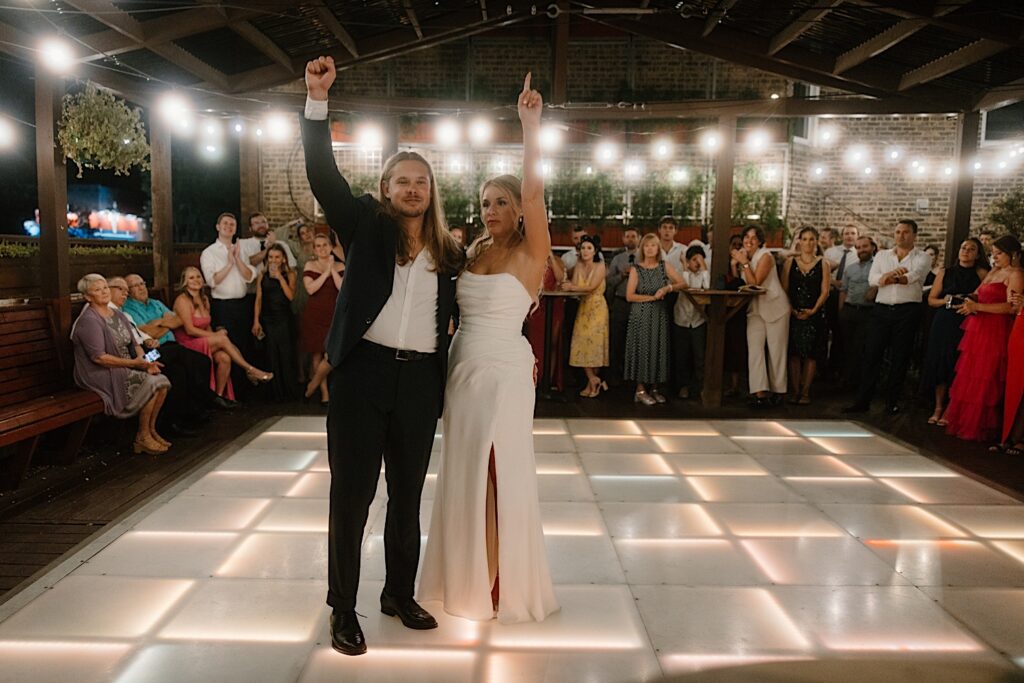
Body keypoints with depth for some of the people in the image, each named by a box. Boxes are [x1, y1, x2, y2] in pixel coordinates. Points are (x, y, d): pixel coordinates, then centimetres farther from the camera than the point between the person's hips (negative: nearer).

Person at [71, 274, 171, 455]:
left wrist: (145, 360, -8)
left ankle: (151, 431, 1)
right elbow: (99, 357, -21)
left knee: (162, 381, -13)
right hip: (102, 375, -8)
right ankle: (142, 438, -10)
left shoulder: (117, 314, 13)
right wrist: (134, 363, -22)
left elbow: (134, 344, 13)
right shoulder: (88, 321, -13)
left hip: (126, 369, 8)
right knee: (151, 383, -23)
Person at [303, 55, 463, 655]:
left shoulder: (449, 252, 11)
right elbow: (324, 176, -7)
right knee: (352, 494, 4)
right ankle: (344, 608, 18)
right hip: (363, 373, -3)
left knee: (408, 495, 14)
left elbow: (454, 318, 15)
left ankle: (400, 594, 32)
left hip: (420, 381, 3)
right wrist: (318, 100, -15)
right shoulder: (366, 225, 4)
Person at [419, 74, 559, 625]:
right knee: (464, 472, 12)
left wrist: (530, 123, -25)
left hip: (504, 372, -6)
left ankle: (506, 582, 19)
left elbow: (533, 189, -21)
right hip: (463, 368, 6)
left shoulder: (530, 253, -7)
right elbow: (465, 311, 10)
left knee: (501, 473, 2)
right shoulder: (474, 252, 10)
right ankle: (467, 575, 28)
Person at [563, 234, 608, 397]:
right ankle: (594, 380, 6)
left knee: (594, 342, -5)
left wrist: (571, 287, -13)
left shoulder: (600, 266, -7)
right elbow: (574, 285, -2)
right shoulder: (579, 265, 6)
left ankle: (593, 380, 7)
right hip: (583, 307, 4)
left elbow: (592, 287, -17)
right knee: (581, 343, -2)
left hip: (597, 307, -4)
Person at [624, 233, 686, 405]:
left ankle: (654, 388, 15)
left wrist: (668, 288, -14)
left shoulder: (664, 266, 5)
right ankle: (640, 390, 5)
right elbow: (629, 296, -9)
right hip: (641, 315, -3)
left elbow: (683, 283, 3)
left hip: (660, 314, 3)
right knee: (642, 349, -2)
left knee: (658, 349, 4)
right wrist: (652, 297, -13)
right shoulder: (636, 269, -3)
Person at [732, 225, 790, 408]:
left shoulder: (765, 256, -13)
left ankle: (778, 390, 15)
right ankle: (759, 392, -9)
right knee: (754, 349, -7)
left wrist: (744, 263, -20)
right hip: (755, 308, 5)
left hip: (774, 307, -5)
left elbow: (755, 283, -20)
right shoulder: (743, 255, 6)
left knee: (776, 350, 3)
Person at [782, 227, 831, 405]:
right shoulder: (790, 262, 7)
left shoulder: (823, 264, 5)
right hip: (793, 314, 1)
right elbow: (784, 289, 3)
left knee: (811, 354, 0)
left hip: (814, 315, 0)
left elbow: (825, 291, 0)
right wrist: (792, 310, -9)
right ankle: (795, 391, 7)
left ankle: (805, 392, 6)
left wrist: (813, 310, -12)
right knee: (794, 353, 0)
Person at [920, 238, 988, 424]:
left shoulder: (982, 274, 2)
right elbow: (931, 299, 10)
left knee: (958, 368, -3)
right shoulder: (945, 272, 10)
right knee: (940, 365, 3)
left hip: (967, 326, -2)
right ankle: (938, 408, 14)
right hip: (944, 324, 2)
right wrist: (945, 301, -8)